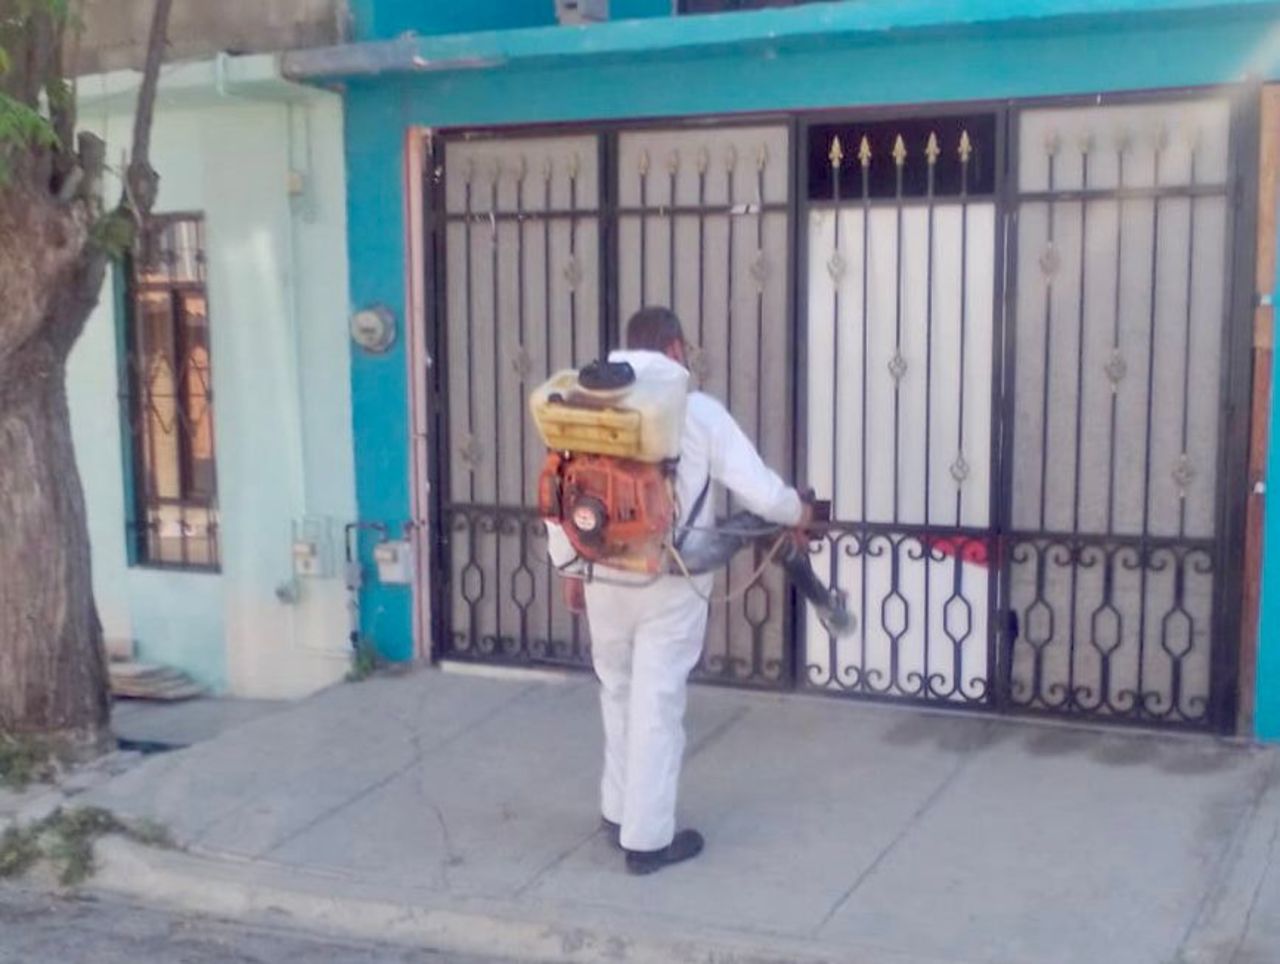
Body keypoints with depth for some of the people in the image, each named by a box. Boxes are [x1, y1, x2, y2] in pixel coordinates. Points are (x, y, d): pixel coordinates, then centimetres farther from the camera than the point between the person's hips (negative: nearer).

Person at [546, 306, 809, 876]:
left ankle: (619, 813, 31)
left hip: (604, 576, 4)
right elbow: (758, 489, -6)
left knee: (619, 693, 21)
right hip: (670, 581, -4)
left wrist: (570, 565, 16)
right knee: (657, 705, 3)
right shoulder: (699, 411, -7)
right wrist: (795, 512, 15)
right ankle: (648, 838, 11)